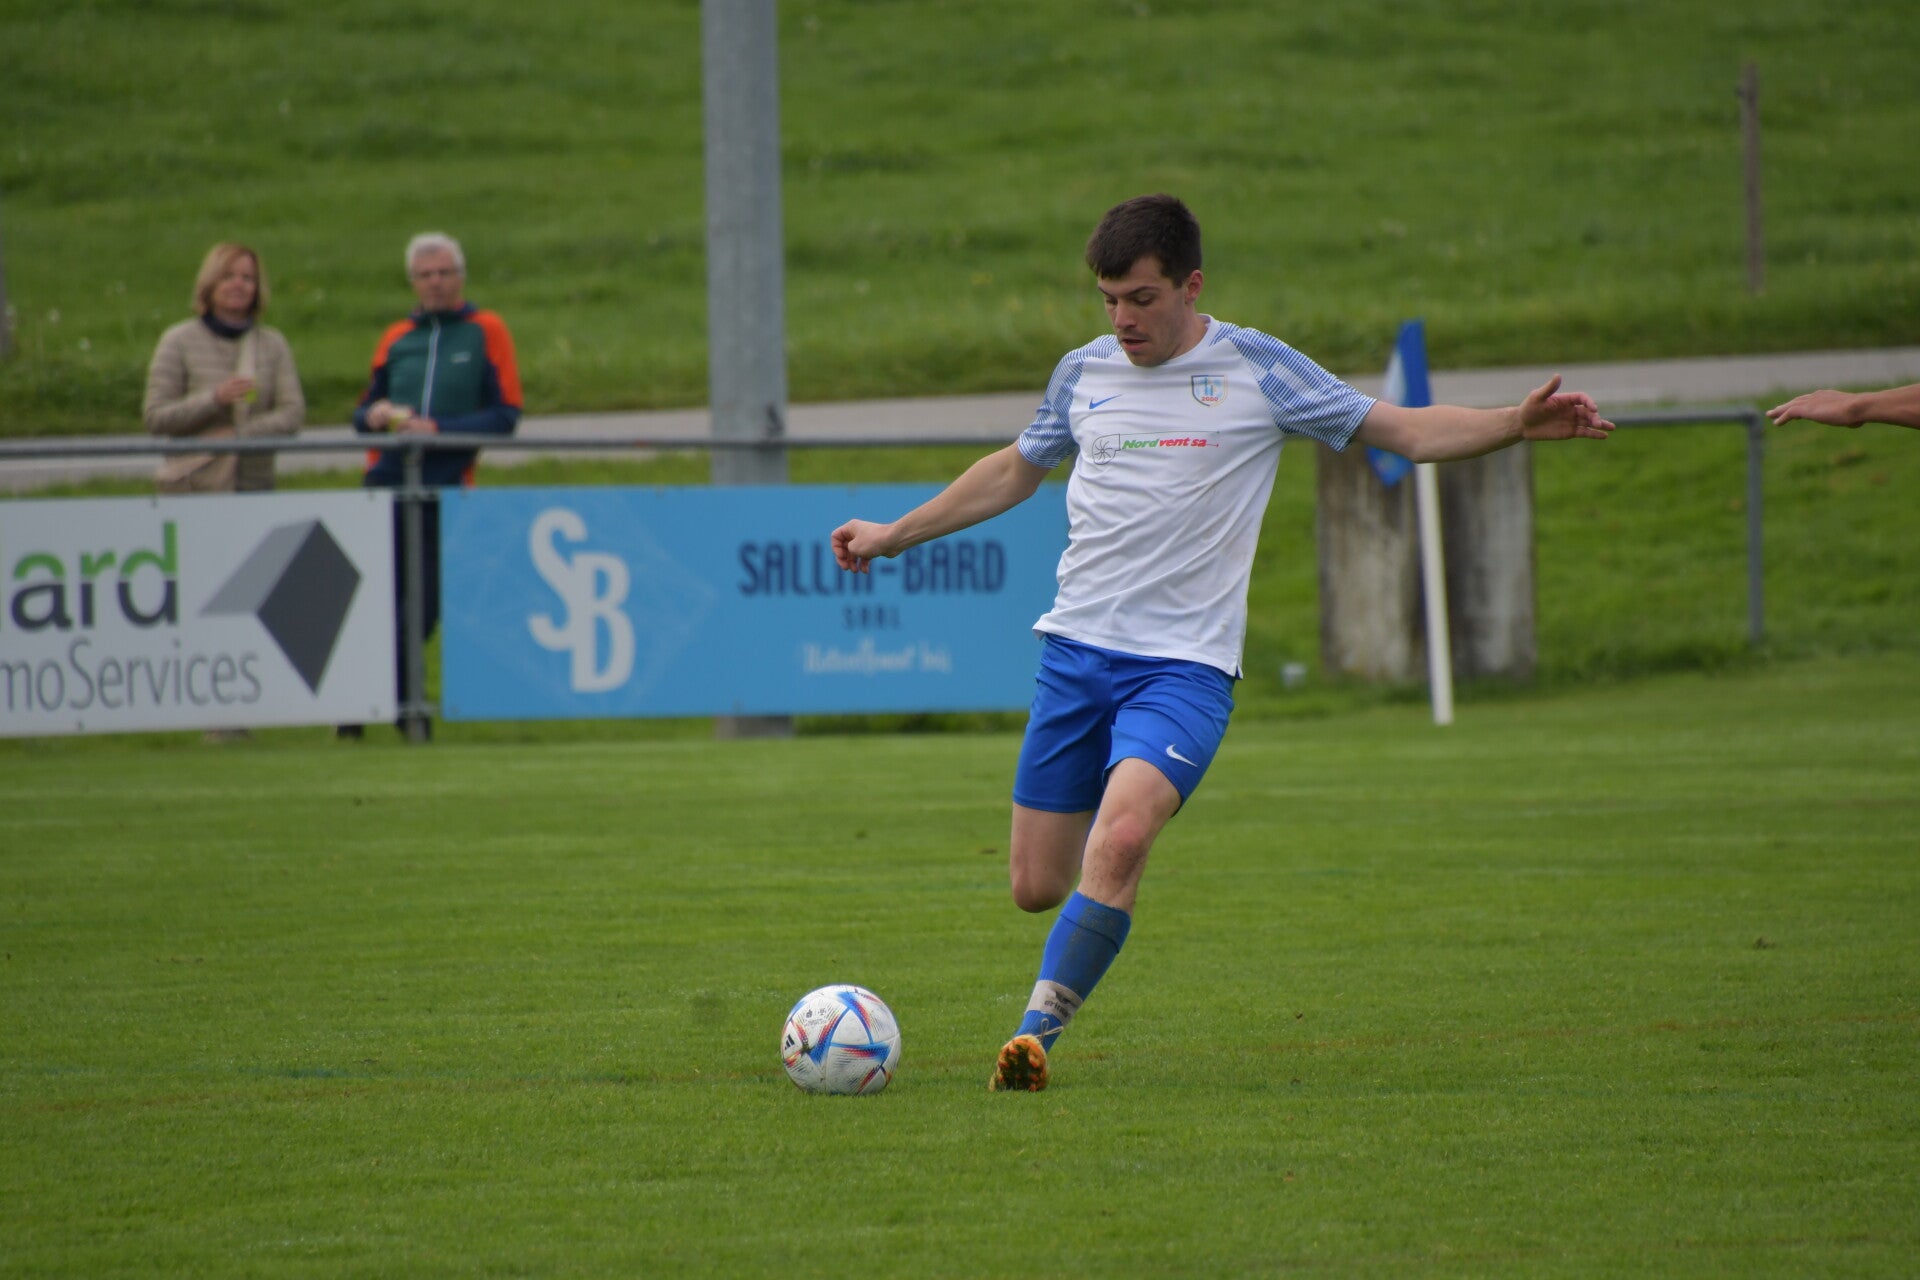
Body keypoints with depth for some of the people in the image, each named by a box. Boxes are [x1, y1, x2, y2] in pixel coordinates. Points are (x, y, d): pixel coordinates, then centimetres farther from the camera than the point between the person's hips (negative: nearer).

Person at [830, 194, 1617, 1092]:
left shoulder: (1256, 370, -1)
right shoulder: (1084, 374, 10)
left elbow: (1406, 432, 2)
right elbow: (1016, 471, 29)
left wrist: (1518, 424, -14)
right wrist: (893, 536, 34)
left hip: (1185, 664, -4)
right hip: (1075, 648, 4)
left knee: (1123, 834, -29)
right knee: (1036, 886, 1)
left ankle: (1036, 1032, -23)